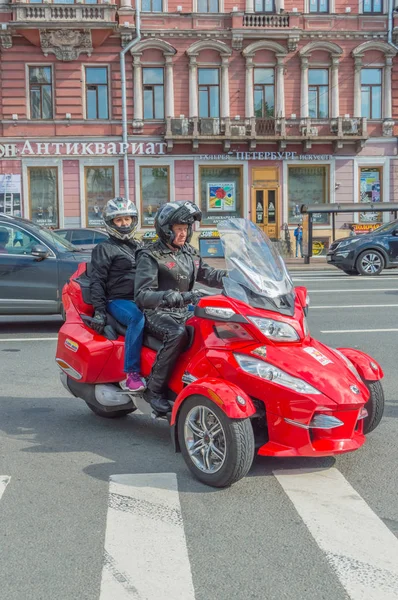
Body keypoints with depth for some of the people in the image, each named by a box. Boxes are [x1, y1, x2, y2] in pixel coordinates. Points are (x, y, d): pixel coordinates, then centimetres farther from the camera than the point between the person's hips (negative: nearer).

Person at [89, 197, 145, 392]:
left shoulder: (139, 247, 25)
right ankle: (131, 373, -38)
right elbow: (97, 281, -3)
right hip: (119, 301, -6)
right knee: (138, 318, -40)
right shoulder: (104, 249, 5)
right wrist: (99, 311, -13)